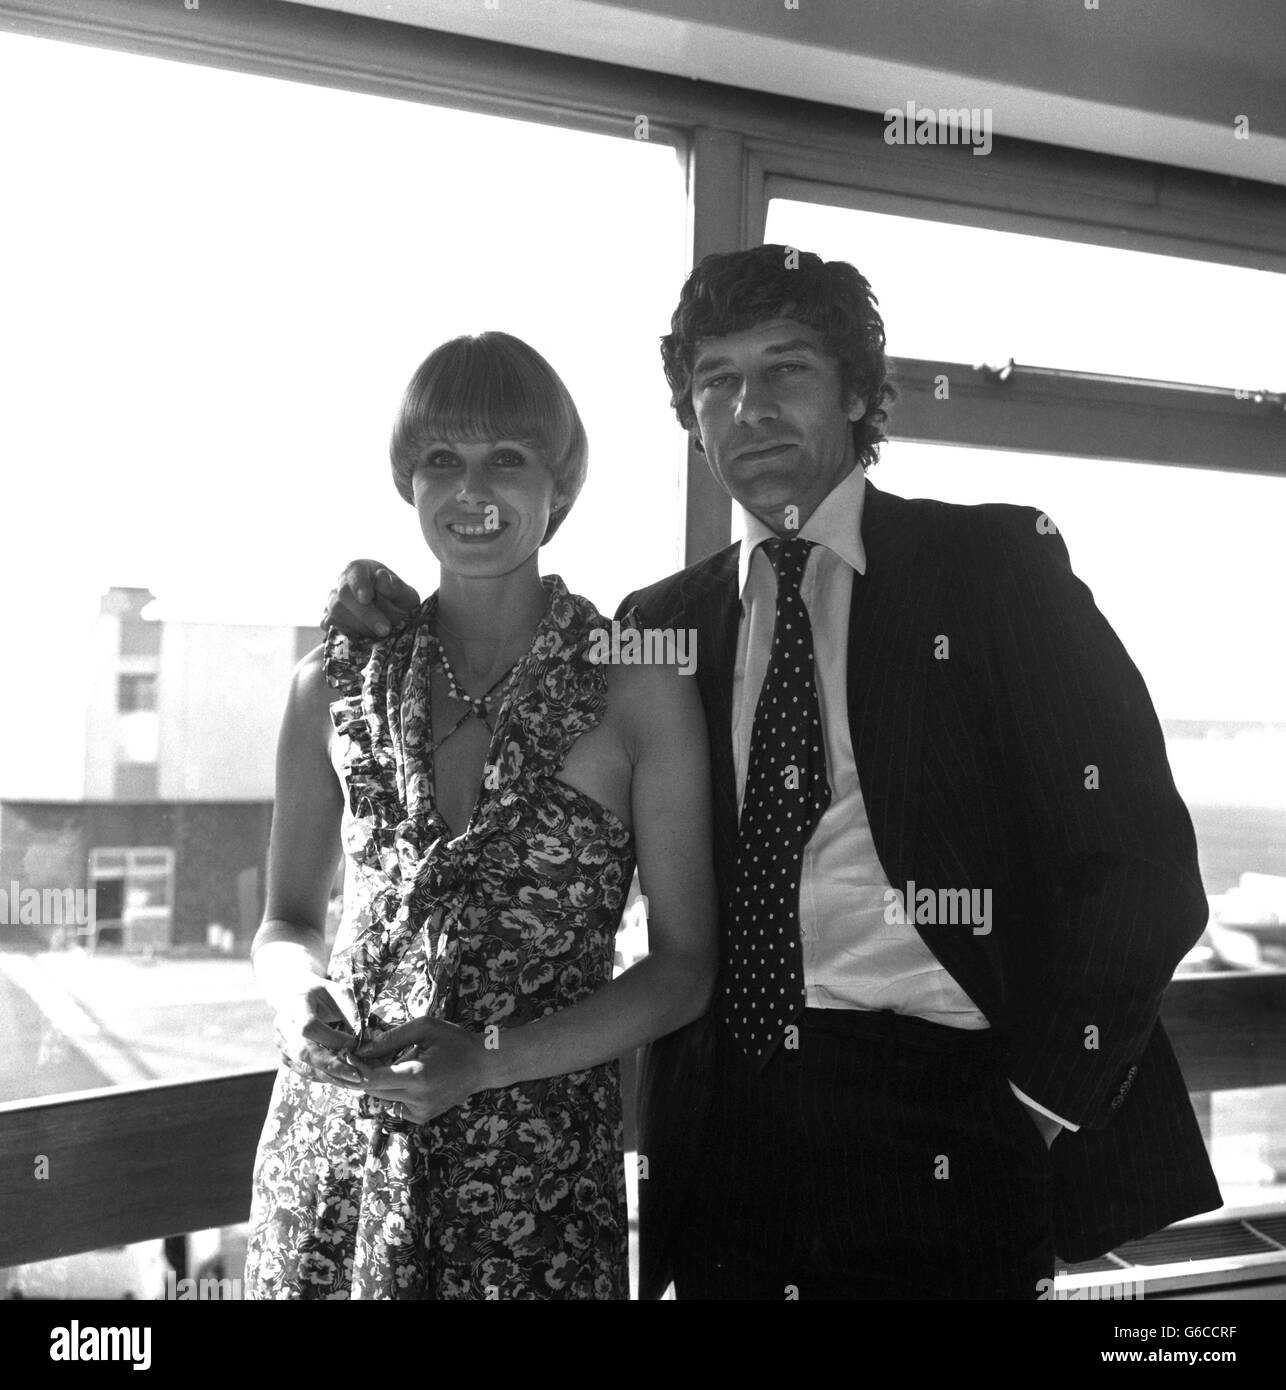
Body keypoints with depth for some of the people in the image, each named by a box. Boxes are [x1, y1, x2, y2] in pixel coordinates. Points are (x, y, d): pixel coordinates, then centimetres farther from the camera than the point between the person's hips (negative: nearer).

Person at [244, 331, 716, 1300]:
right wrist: (302, 1001, -10)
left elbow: (684, 967, -3)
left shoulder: (640, 686, -7)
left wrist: (492, 1057, -14)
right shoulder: (335, 682, 2)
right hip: (332, 1146, 2)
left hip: (539, 1157, -2)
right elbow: (288, 920, 12)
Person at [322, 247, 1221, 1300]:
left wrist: (1045, 1098, -7)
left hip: (938, 1139, -2)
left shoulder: (992, 564, 0)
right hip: (725, 1138, 3)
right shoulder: (667, 619, 10)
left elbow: (1142, 864, -3)